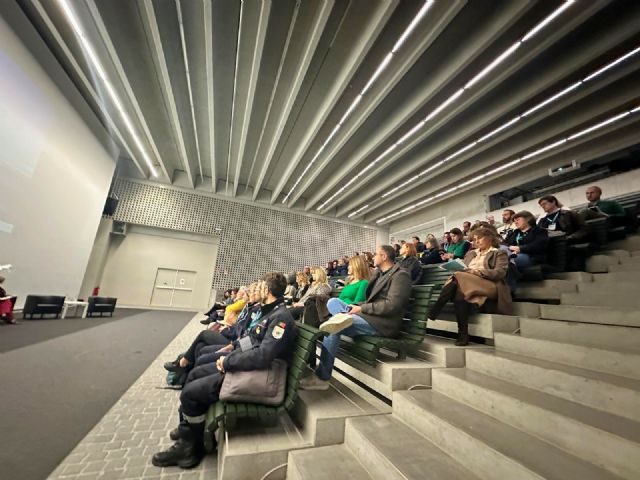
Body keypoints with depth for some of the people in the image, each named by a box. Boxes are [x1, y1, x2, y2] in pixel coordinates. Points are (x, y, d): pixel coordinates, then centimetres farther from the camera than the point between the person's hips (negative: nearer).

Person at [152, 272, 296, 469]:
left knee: (189, 393, -3)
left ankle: (192, 447, 20)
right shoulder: (271, 313, 8)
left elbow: (262, 357, -32)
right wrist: (229, 354, 2)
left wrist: (227, 362, -19)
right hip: (241, 367, 10)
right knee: (196, 374, 15)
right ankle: (187, 431, 30)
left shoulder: (281, 317, -24)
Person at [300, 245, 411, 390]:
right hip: (369, 315, 9)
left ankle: (322, 378, -13)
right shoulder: (379, 273, 19)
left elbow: (392, 305, -18)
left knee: (334, 328, -23)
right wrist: (356, 307, -3)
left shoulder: (400, 275, -7)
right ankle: (343, 316, -36)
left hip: (382, 323, -9)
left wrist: (361, 309, -17)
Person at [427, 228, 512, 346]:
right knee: (459, 291, -35)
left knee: (458, 278, -34)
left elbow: (500, 273, -2)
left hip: (488, 285, -4)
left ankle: (433, 312, -37)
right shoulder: (470, 253, 32)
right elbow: (462, 268, 21)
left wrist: (478, 272, -17)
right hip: (465, 283, 4)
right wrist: (458, 270, -4)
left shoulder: (500, 254, 16)